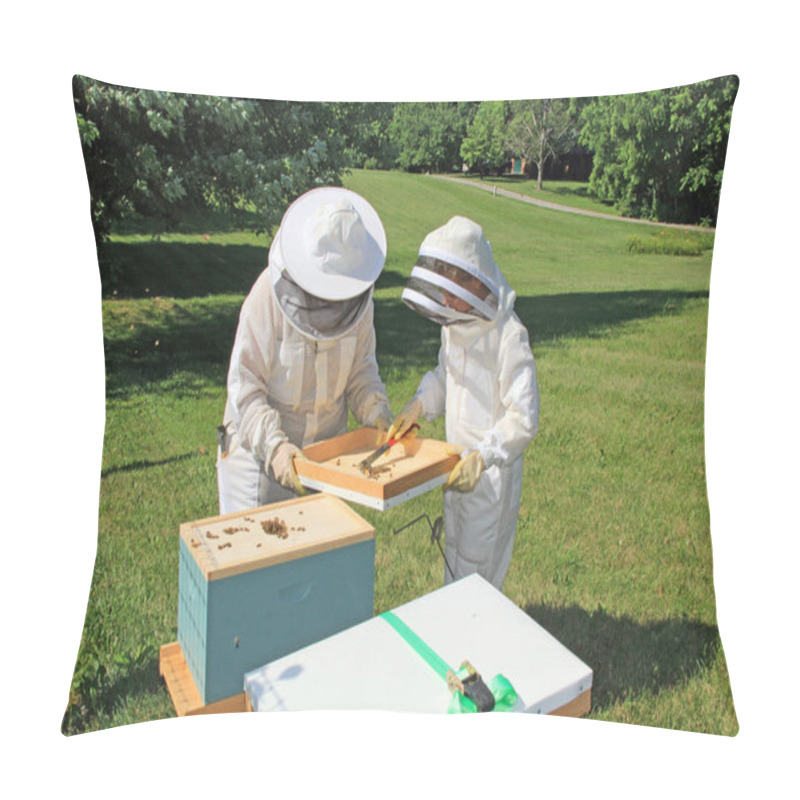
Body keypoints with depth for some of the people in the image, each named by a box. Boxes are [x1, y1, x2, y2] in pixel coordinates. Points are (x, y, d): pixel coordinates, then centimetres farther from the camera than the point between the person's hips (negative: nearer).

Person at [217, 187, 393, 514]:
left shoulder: (358, 295, -9)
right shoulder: (269, 293, -22)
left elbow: (361, 368, 3)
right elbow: (244, 386, -20)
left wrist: (377, 413, -13)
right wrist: (274, 444, -30)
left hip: (327, 443, 4)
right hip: (258, 444, -4)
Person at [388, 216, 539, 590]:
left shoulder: (509, 335, -25)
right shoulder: (454, 323, -1)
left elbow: (524, 418, -24)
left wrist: (482, 457, -34)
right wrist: (418, 405, -4)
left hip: (493, 472, -8)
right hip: (458, 463, 8)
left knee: (476, 564, 7)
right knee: (454, 552, 25)